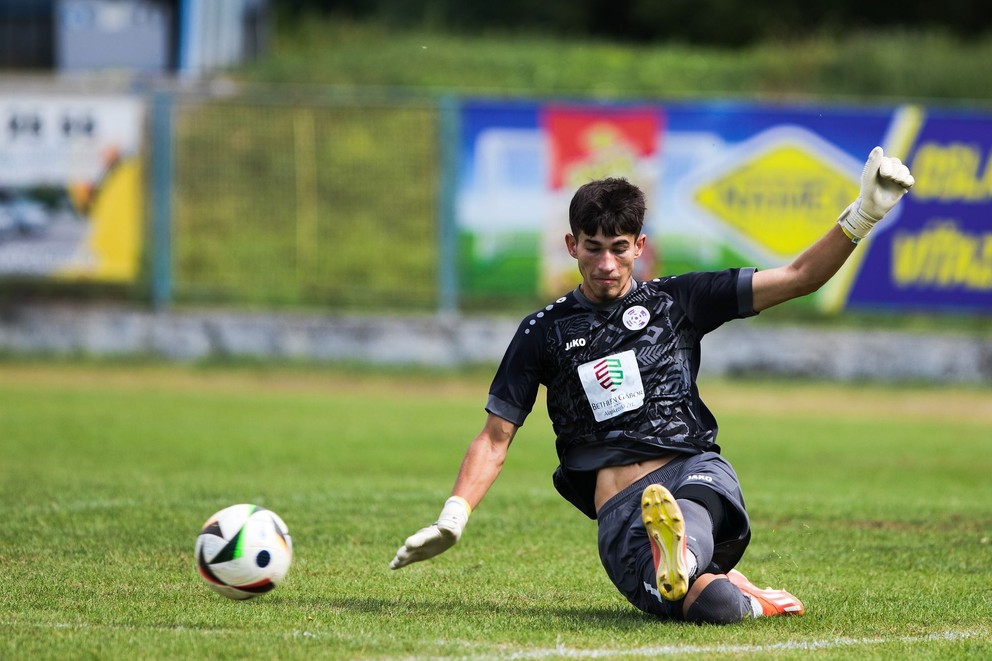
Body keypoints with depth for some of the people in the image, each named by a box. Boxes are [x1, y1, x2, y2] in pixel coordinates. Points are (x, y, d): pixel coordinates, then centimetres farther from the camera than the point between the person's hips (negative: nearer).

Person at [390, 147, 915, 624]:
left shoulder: (674, 301, 16)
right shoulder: (544, 333, 16)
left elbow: (797, 278, 14)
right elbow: (495, 437, 17)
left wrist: (862, 215, -1)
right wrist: (453, 518, 1)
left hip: (695, 471, 0)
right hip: (618, 510, 0)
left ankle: (682, 555, -66)